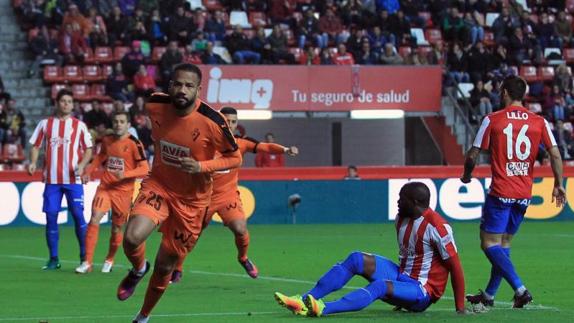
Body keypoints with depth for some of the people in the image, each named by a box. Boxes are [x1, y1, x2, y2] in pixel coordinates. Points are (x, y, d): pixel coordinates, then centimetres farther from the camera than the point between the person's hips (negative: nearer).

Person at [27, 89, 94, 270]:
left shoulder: (79, 125, 6)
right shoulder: (45, 124, 9)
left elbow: (88, 150, 7)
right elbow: (35, 146, 13)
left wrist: (82, 165, -11)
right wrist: (33, 162, -6)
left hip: (73, 179, -2)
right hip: (51, 179, 2)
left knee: (78, 215, -8)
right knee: (51, 217, -1)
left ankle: (84, 257, 2)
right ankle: (53, 259, 7)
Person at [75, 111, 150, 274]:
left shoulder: (134, 144, -10)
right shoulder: (107, 140, 7)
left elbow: (144, 169, -13)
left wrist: (125, 174, -25)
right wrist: (88, 171, 12)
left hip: (124, 191, -3)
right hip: (105, 187, 3)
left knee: (117, 228, 7)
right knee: (94, 220, -15)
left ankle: (109, 260, 33)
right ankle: (87, 262, -12)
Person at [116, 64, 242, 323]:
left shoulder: (212, 122, -23)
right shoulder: (155, 106, -12)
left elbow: (235, 158, -11)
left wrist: (201, 167, -24)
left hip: (191, 200, -1)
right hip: (158, 185, 1)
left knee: (165, 265, 9)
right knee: (132, 238, -27)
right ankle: (138, 270, 9)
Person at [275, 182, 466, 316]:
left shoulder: (436, 226, -19)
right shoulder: (401, 219, 7)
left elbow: (455, 266, -17)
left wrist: (460, 308, -16)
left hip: (423, 292, -8)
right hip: (403, 278, 8)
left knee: (381, 286, -36)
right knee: (357, 259, -9)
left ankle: (323, 309, -56)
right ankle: (304, 300, -19)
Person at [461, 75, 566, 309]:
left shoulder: (492, 120, -5)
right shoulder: (539, 122, 3)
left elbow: (473, 155, -1)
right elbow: (555, 154, -3)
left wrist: (466, 175, 18)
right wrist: (558, 185, 5)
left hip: (500, 193, -5)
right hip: (525, 194, 5)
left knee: (490, 244, -2)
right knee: (504, 243, 17)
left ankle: (520, 289, -17)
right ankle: (489, 294, 23)